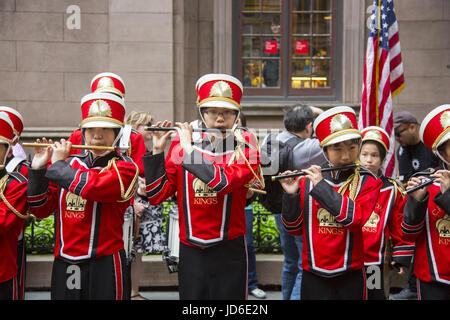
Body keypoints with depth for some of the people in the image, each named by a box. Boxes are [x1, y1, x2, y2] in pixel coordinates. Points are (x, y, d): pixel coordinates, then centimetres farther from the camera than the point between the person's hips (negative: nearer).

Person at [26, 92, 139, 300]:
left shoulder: (125, 168, -6)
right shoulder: (70, 163, 9)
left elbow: (90, 186, -26)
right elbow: (41, 210, 9)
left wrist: (58, 164, -11)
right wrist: (37, 170, -3)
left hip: (103, 265, -4)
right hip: (63, 265, 5)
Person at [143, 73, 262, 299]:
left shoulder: (245, 147, -4)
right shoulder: (181, 143, 1)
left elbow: (223, 182, -24)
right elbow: (156, 195, -2)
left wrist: (188, 148, -19)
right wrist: (157, 151, -10)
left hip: (229, 251, -1)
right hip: (190, 252, 2)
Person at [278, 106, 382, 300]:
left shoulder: (368, 182, -2)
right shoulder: (306, 180, 3)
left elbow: (356, 219, -20)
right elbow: (295, 228, 4)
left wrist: (321, 186, -19)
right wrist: (291, 195, -11)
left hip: (350, 276, -1)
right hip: (313, 276, 1)